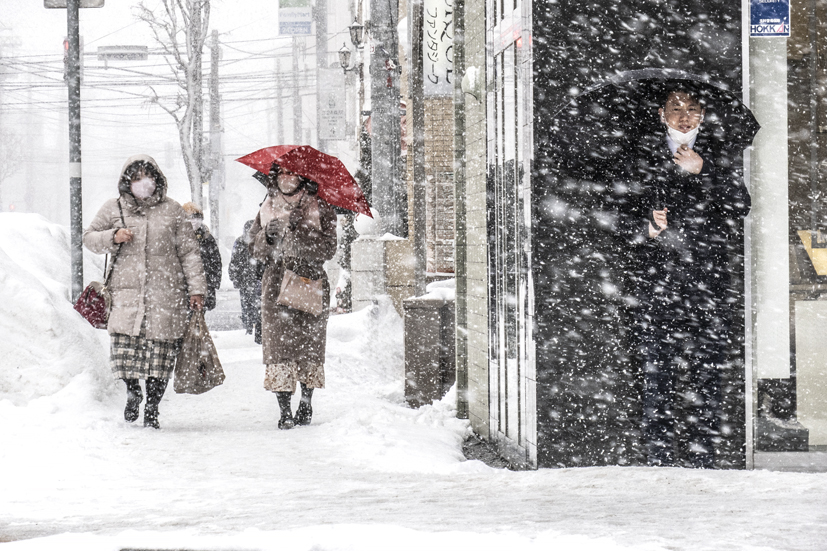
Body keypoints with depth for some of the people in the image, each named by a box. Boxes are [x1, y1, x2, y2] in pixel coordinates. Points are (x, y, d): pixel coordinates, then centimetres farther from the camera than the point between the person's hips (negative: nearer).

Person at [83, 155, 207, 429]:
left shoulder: (172, 210, 9)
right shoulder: (113, 209, 10)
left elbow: (188, 251, 9)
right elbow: (89, 238, 17)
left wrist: (196, 288, 3)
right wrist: (113, 237, -4)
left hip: (166, 293, 0)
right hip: (127, 290, 0)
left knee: (160, 352, -3)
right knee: (124, 345, -13)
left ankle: (152, 407, 11)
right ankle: (133, 392, 15)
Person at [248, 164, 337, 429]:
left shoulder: (319, 209, 4)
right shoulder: (267, 210, 14)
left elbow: (328, 249, -6)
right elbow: (255, 250, 11)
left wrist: (300, 230, -18)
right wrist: (268, 235, -9)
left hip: (311, 282, -1)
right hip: (276, 283, 2)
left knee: (309, 344, -1)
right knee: (279, 345, -9)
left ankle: (306, 405, 12)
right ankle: (284, 410, -9)